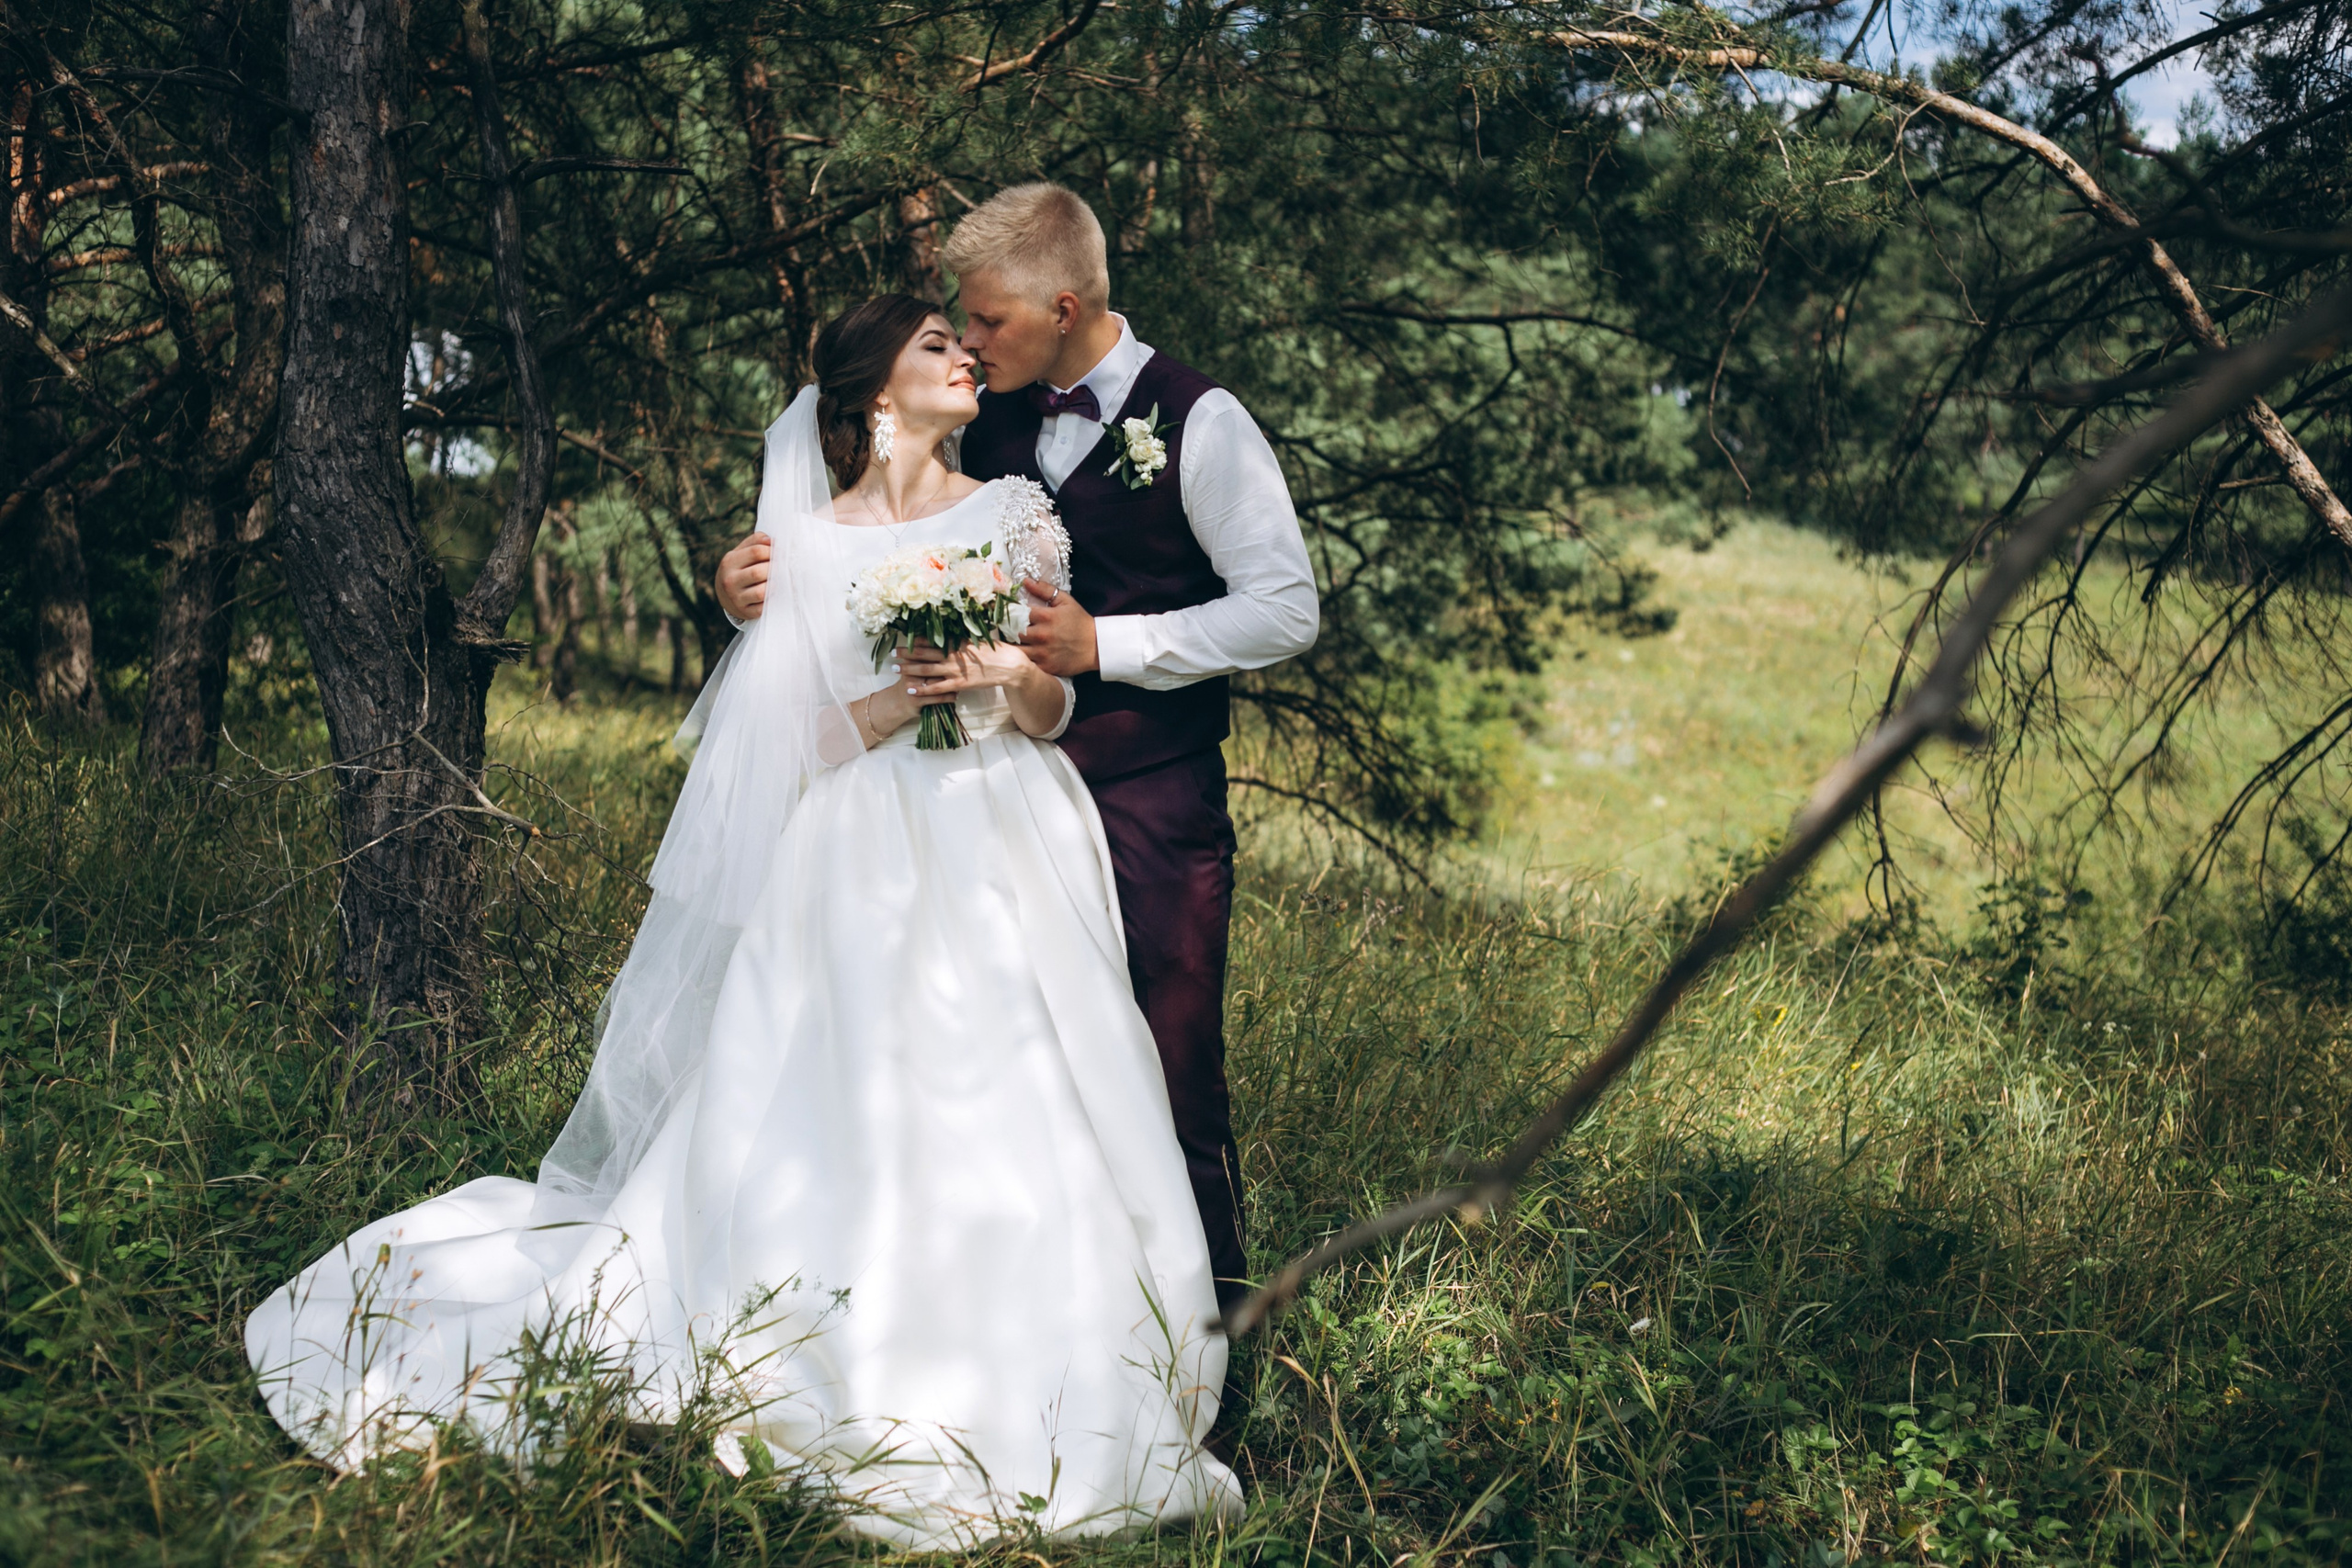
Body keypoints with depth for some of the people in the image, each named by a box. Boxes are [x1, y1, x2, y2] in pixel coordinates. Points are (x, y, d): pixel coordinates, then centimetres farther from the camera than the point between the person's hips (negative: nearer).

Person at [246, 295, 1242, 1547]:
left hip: (1008, 867, 1)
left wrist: (1009, 678, -10)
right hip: (860, 875, -1)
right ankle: (854, 1426, 6)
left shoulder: (1012, 515, 11)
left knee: (1017, 1148, -5)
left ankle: (1027, 1424, 4)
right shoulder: (806, 542, 7)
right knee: (844, 1145, -6)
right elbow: (799, 742, 3)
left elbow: (1058, 713, 10)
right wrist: (895, 701, -14)